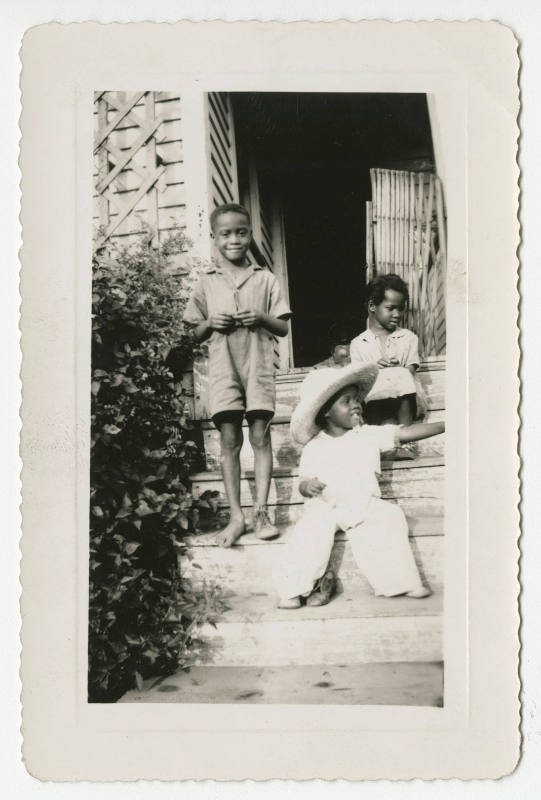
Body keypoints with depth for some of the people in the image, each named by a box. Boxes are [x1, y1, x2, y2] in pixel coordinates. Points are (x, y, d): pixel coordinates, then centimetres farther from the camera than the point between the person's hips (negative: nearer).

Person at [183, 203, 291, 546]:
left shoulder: (265, 279, 6)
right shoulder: (207, 282, 9)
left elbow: (283, 328, 7)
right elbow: (196, 334, 14)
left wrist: (262, 318, -12)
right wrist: (210, 323, -8)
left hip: (259, 365, -1)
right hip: (223, 366, 1)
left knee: (260, 436, -3)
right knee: (230, 440, -1)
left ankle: (261, 512, 2)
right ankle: (236, 516, 2)